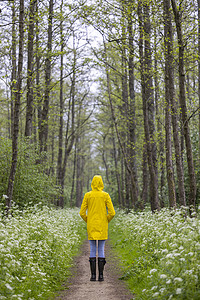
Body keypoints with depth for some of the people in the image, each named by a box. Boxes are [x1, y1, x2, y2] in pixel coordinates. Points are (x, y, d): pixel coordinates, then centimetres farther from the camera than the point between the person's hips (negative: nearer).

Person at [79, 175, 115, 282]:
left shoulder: (87, 195, -1)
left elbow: (82, 213, -2)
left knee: (92, 250, 5)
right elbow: (112, 212, -7)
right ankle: (101, 275, 2)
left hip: (91, 227, 0)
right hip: (102, 227, 0)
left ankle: (93, 275, 2)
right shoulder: (106, 195, -3)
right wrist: (107, 221, 11)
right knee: (101, 250, 4)